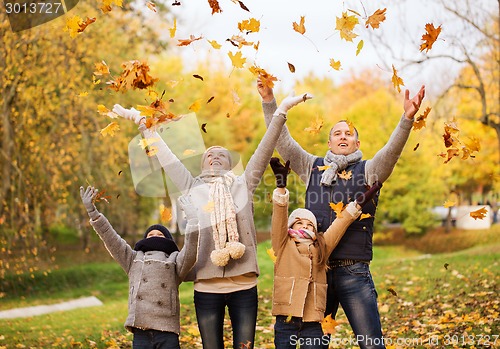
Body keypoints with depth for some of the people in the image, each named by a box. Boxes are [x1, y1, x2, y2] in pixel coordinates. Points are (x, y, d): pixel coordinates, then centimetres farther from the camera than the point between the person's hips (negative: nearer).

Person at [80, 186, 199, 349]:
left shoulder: (174, 262, 17)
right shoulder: (133, 259, 23)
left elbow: (190, 252, -3)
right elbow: (111, 239, 15)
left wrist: (192, 218, -5)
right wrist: (91, 211, 8)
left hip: (166, 331, -2)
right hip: (140, 332, 2)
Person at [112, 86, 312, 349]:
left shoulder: (243, 185, 11)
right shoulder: (192, 188, 12)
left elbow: (264, 151, 4)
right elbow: (165, 156, 13)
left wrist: (282, 112, -2)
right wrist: (140, 122, 14)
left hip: (244, 285, 0)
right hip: (206, 287, 1)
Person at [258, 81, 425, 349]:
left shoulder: (366, 171, 7)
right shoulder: (312, 167, 14)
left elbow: (392, 150, -10)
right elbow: (283, 140, 9)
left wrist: (407, 119, -27)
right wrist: (269, 101, 0)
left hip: (353, 272, -2)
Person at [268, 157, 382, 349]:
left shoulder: (321, 248, 15)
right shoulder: (283, 246, 8)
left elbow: (340, 223, 10)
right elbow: (279, 218, -4)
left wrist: (358, 203, 1)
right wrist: (281, 185, -15)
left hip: (313, 321, 2)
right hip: (286, 319, -2)